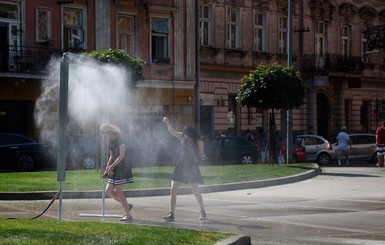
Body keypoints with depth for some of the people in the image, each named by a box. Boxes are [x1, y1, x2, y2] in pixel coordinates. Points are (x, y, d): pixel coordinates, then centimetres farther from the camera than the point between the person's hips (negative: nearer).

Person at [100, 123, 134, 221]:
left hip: (122, 168, -9)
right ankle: (127, 205, 15)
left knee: (118, 191, -11)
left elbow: (121, 156, -17)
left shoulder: (120, 141, -11)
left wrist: (112, 166, -22)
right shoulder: (111, 142, 15)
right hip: (115, 170, 9)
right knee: (108, 190, 3)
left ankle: (128, 215, -6)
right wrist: (107, 170, 14)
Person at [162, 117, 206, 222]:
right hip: (180, 167, 3)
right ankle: (171, 214, -7)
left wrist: (201, 155, -19)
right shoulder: (183, 138, 0)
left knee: (195, 191, 3)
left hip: (191, 168, -3)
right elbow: (172, 131, -12)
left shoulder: (198, 142, -6)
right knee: (173, 189, -7)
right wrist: (168, 124, -27)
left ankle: (202, 211, 25)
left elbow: (200, 153, 1)